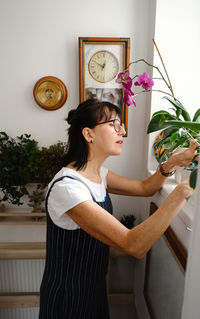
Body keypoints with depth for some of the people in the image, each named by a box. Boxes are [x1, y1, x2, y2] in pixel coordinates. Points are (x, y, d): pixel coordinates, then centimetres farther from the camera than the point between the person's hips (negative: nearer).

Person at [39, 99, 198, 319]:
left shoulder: (98, 173, -3)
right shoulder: (66, 186, -32)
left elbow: (144, 188, 4)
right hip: (69, 296, -7)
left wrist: (173, 162, -12)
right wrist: (184, 189, -35)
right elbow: (134, 246, -36)